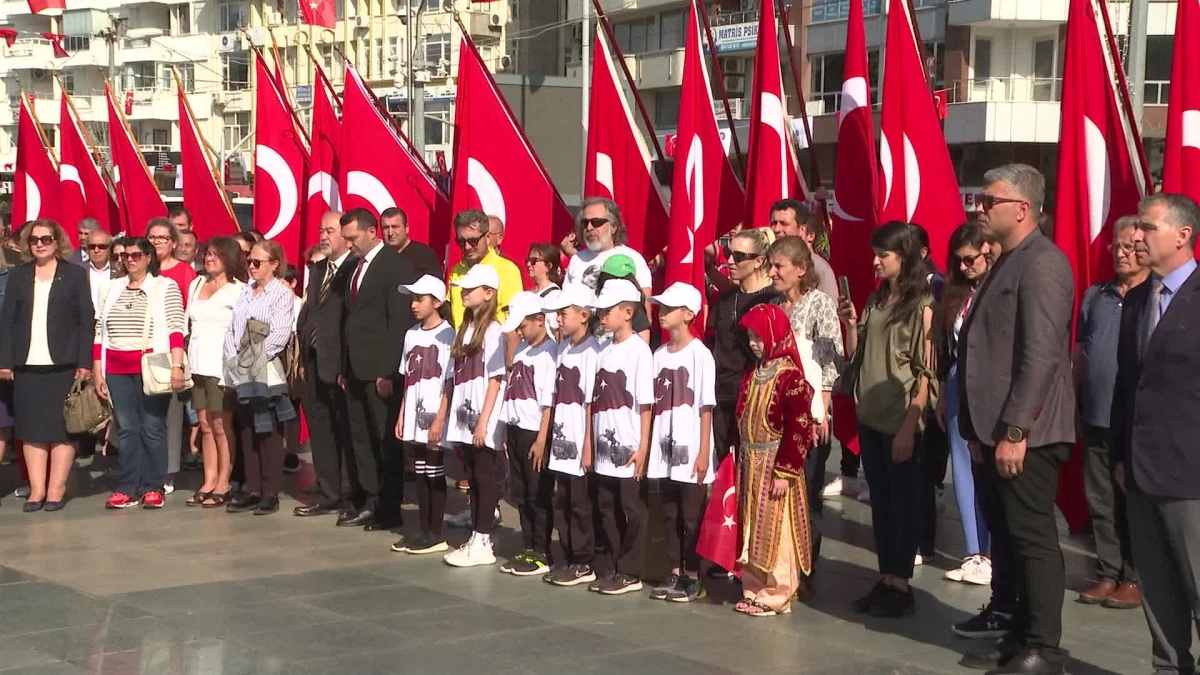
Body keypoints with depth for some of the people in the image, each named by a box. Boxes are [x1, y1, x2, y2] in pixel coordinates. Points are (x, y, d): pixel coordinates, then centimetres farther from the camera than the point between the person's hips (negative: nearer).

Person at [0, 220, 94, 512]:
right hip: (27, 366, 2)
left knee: (62, 428, -1)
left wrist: (84, 362, -6)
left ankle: (56, 490, 3)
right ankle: (36, 490, 7)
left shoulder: (75, 274, 5)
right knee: (31, 429, 3)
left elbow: (86, 320, 1)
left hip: (63, 366, -2)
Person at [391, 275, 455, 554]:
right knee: (420, 474, 10)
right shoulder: (412, 335, 11)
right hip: (414, 417, 6)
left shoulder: (447, 335, -9)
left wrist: (440, 419, -15)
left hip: (435, 419, -6)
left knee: (434, 474, 0)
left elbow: (450, 382, -11)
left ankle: (436, 535, 6)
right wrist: (401, 415, 11)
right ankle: (423, 531, 16)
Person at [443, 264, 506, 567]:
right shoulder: (464, 330, 14)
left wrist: (483, 421, -16)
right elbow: (454, 377, 14)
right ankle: (475, 538, 16)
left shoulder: (493, 331, -8)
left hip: (484, 423, -7)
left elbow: (495, 379, -12)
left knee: (486, 479, -2)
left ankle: (482, 544, 0)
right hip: (463, 420, 7)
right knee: (473, 479, 11)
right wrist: (445, 416, 9)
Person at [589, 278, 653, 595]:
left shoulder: (639, 350, -8)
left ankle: (630, 572, 7)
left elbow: (646, 404, -11)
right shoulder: (604, 351, 11)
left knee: (632, 509, 1)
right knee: (607, 509, 11)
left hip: (629, 449, -7)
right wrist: (590, 445, 10)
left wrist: (643, 447, -13)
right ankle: (614, 568, 19)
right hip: (604, 448, 7)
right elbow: (596, 402, 13)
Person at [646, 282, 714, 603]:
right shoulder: (660, 355, 10)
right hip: (664, 450, 6)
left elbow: (706, 407, -9)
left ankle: (693, 578, 9)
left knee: (691, 516, 1)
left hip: (690, 452, -6)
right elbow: (654, 404, 12)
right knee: (669, 516, 10)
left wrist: (704, 452, -12)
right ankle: (675, 574, 19)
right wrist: (648, 445, 6)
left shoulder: (699, 354, -7)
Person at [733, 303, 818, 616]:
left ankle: (777, 594, 6)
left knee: (775, 531, -2)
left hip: (776, 465, -8)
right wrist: (741, 461, 15)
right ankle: (754, 589, 22)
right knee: (754, 529, 13)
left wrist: (785, 472, -20)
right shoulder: (753, 375, 11)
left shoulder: (789, 376, -15)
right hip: (751, 465, 8)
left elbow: (798, 429, -19)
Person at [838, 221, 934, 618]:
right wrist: (850, 325, -1)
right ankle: (885, 580, 17)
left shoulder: (920, 305, -8)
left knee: (903, 503, 0)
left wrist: (909, 426, -16)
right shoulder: (875, 300, 12)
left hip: (901, 420, -7)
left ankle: (901, 586, 5)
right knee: (880, 502, 11)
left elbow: (924, 371, -11)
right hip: (870, 415, 7)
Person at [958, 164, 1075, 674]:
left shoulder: (1042, 264, -14)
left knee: (1033, 538, -3)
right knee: (1010, 537, 14)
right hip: (1001, 430, 9)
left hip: (1025, 435, -9)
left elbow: (1042, 356, -21)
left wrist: (1014, 431, -23)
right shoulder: (1009, 262, 16)